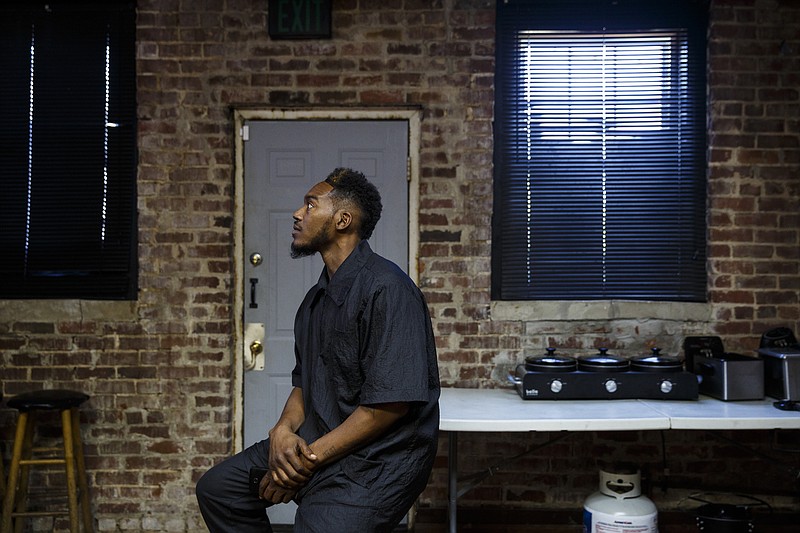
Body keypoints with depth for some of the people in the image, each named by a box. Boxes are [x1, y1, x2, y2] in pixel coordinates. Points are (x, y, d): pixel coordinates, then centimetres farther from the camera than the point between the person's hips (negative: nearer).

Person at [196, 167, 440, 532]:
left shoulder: (387, 289, -18)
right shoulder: (317, 298, 13)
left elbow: (390, 402, -24)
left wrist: (310, 459, -19)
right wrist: (284, 429, -6)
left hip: (376, 459, -9)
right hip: (315, 442, 9)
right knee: (217, 488, 9)